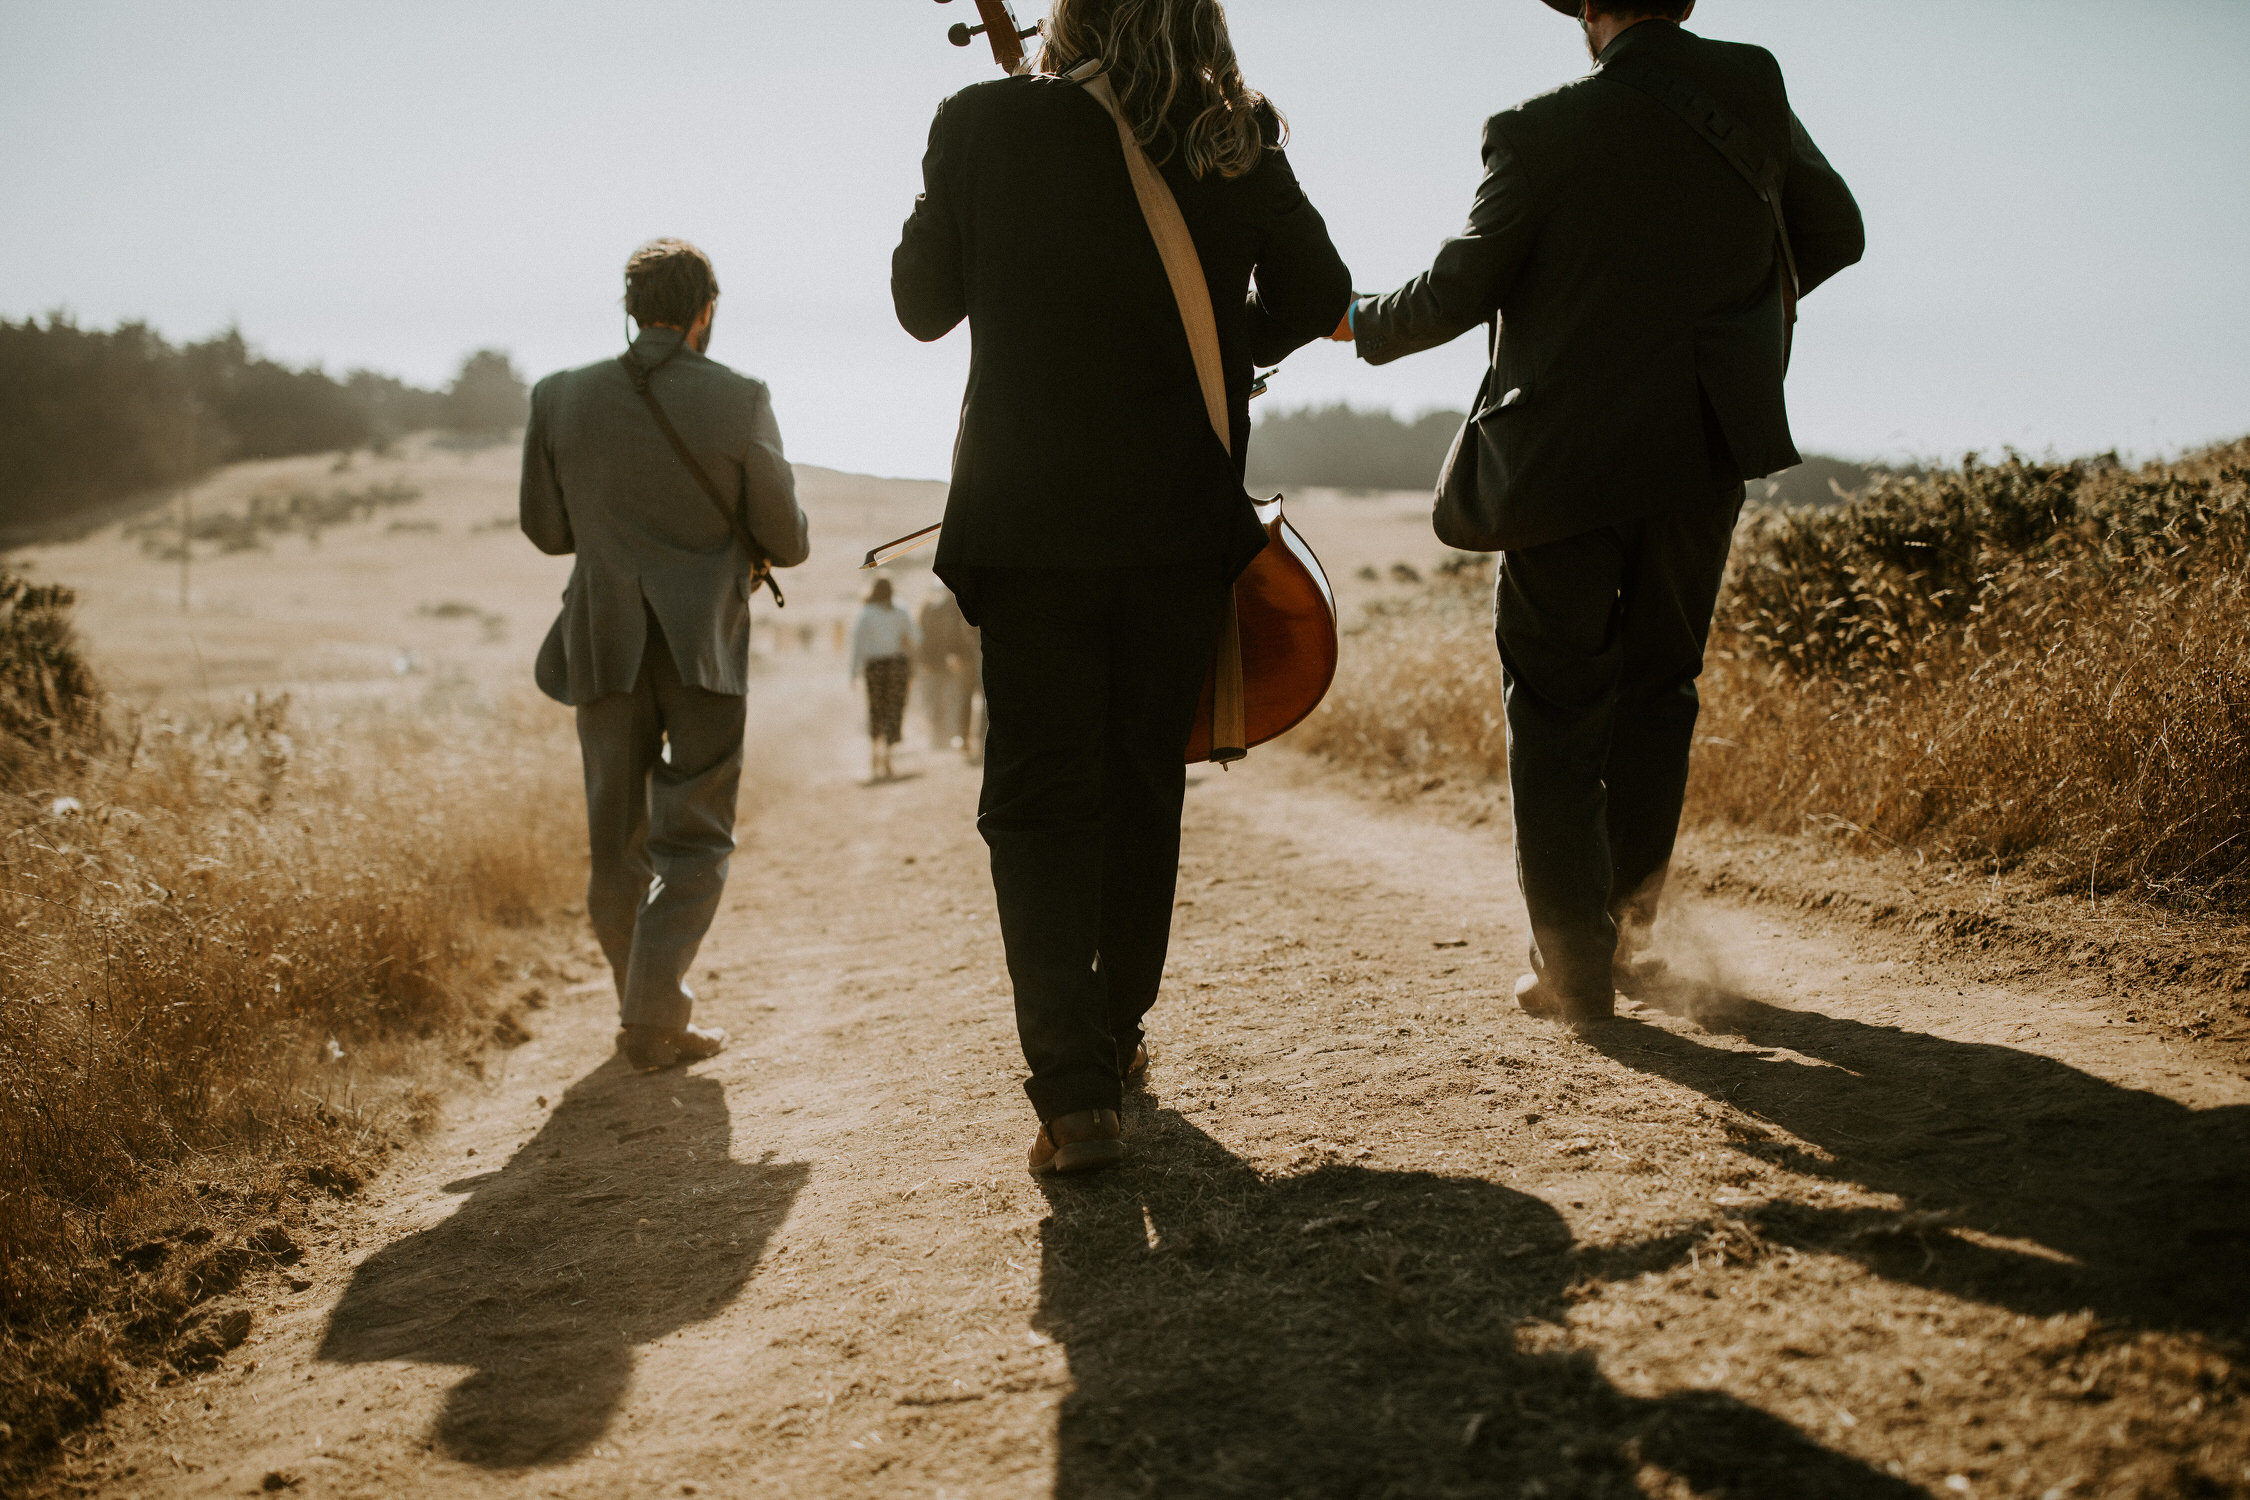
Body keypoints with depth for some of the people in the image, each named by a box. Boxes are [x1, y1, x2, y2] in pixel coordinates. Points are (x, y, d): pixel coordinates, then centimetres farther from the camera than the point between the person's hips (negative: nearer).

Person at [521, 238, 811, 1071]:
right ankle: (653, 1017, -6)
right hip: (703, 647, -3)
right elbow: (788, 542, -3)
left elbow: (546, 527, 9)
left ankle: (646, 1003, 23)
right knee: (693, 838, 4)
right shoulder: (739, 401, -7)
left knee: (617, 839, 14)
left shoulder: (560, 397, 0)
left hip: (604, 646, 3)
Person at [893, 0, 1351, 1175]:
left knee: (1038, 801, 2)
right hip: (1183, 525, 2)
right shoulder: (1235, 142, -2)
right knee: (1145, 786, 17)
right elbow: (1316, 295, 9)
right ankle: (1115, 1031, 31)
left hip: (1028, 526, -2)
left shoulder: (983, 123, -7)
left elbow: (923, 303, 5)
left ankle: (1075, 1087, -11)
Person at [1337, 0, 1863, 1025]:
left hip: (1565, 460, -3)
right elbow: (1835, 231, 11)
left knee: (1556, 709, 6)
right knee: (1659, 685, 19)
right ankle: (1627, 915, 26)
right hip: (1703, 453, 4)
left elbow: (1457, 293, -5)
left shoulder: (1541, 131, -12)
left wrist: (1363, 326, 15)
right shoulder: (1752, 88, 0)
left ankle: (1575, 964, 8)